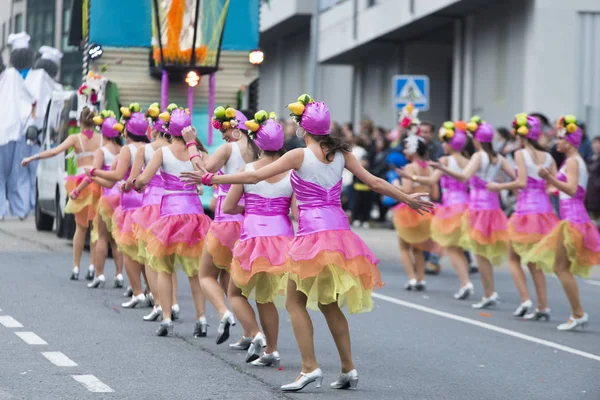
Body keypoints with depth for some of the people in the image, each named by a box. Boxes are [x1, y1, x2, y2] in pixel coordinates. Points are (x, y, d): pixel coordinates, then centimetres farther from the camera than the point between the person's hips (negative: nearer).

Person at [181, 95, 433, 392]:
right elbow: (375, 182, 13)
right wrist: (407, 199, 27)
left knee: (295, 302, 3)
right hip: (340, 231, 6)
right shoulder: (341, 153, 7)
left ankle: (310, 368, -7)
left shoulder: (300, 155, -7)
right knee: (329, 304, 17)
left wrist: (211, 179, -7)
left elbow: (256, 176, -11)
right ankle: (348, 369, 16)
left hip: (313, 233, -6)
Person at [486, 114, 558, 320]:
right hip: (545, 208, 5)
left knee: (513, 258, 9)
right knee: (533, 261, 14)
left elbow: (521, 182, -16)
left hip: (526, 208, -5)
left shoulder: (521, 153, -6)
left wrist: (499, 186, -3)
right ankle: (543, 307, 9)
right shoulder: (548, 157, 9)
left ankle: (526, 301, -6)